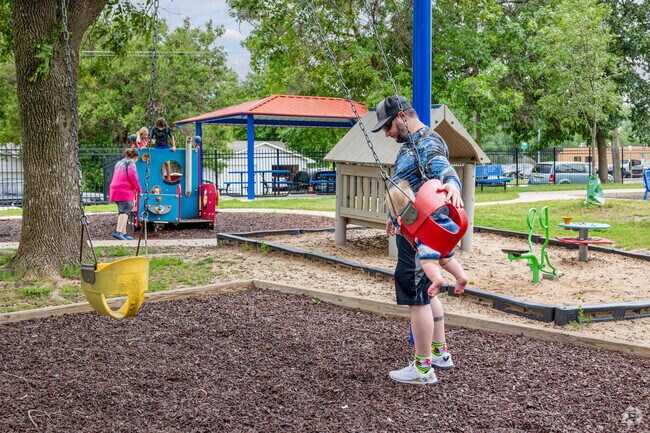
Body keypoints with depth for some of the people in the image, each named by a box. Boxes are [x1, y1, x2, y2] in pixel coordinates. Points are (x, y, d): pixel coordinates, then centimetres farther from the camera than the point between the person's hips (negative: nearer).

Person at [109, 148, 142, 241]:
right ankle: (118, 231, -25)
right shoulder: (131, 163, 0)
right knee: (125, 211, -12)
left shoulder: (119, 163, 26)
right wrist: (139, 189, -6)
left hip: (115, 190, 9)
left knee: (122, 212, 13)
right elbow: (132, 176, -14)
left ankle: (123, 233, 12)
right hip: (125, 191, -9)